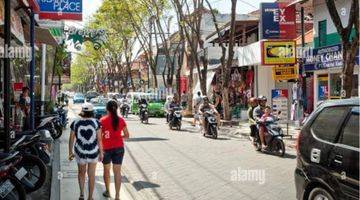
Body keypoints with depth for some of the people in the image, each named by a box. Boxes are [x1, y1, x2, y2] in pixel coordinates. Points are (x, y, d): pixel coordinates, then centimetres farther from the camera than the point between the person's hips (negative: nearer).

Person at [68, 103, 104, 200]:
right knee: (91, 175, 15)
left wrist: (70, 152, 10)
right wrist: (101, 152, 2)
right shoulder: (96, 122, -10)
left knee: (81, 173, 25)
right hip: (93, 152, 0)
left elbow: (71, 139, -2)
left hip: (80, 152, 1)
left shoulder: (75, 123, -6)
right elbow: (99, 139, -8)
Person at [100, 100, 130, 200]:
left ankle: (107, 192, 34)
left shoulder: (103, 120, -11)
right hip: (119, 148, 2)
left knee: (106, 170, 19)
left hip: (107, 148, -1)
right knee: (117, 172, 5)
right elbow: (127, 136, 1)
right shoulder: (121, 120, -4)